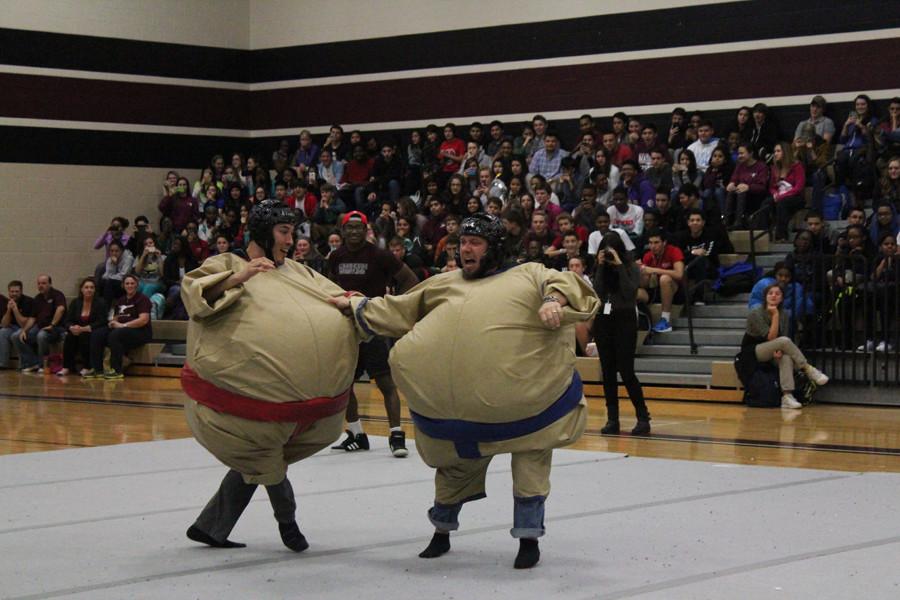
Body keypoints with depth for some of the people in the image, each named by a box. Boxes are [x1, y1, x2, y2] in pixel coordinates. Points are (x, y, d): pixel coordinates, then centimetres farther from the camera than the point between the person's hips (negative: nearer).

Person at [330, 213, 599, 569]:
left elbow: (565, 283, -6)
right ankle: (442, 531, 37)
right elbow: (397, 311, 25)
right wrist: (353, 307, 19)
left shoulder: (527, 275, 8)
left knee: (530, 460, -5)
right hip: (457, 404, 4)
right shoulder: (446, 284, 21)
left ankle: (528, 537, 11)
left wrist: (554, 300, -27)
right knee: (458, 463, 16)